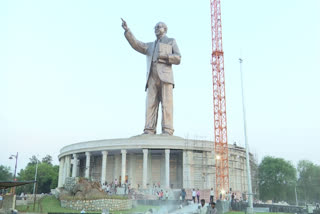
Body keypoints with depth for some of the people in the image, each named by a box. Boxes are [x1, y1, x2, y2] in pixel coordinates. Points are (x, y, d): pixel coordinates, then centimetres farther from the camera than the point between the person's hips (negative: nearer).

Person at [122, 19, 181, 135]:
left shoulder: (171, 41, 22)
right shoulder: (150, 46, 32)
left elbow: (178, 59, 8)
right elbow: (136, 44, 14)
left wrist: (164, 56, -8)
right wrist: (127, 30, 2)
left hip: (165, 75, -3)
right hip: (152, 77, 3)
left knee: (166, 103, -13)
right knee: (151, 103, -9)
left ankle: (167, 130, -16)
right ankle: (149, 131, -15)